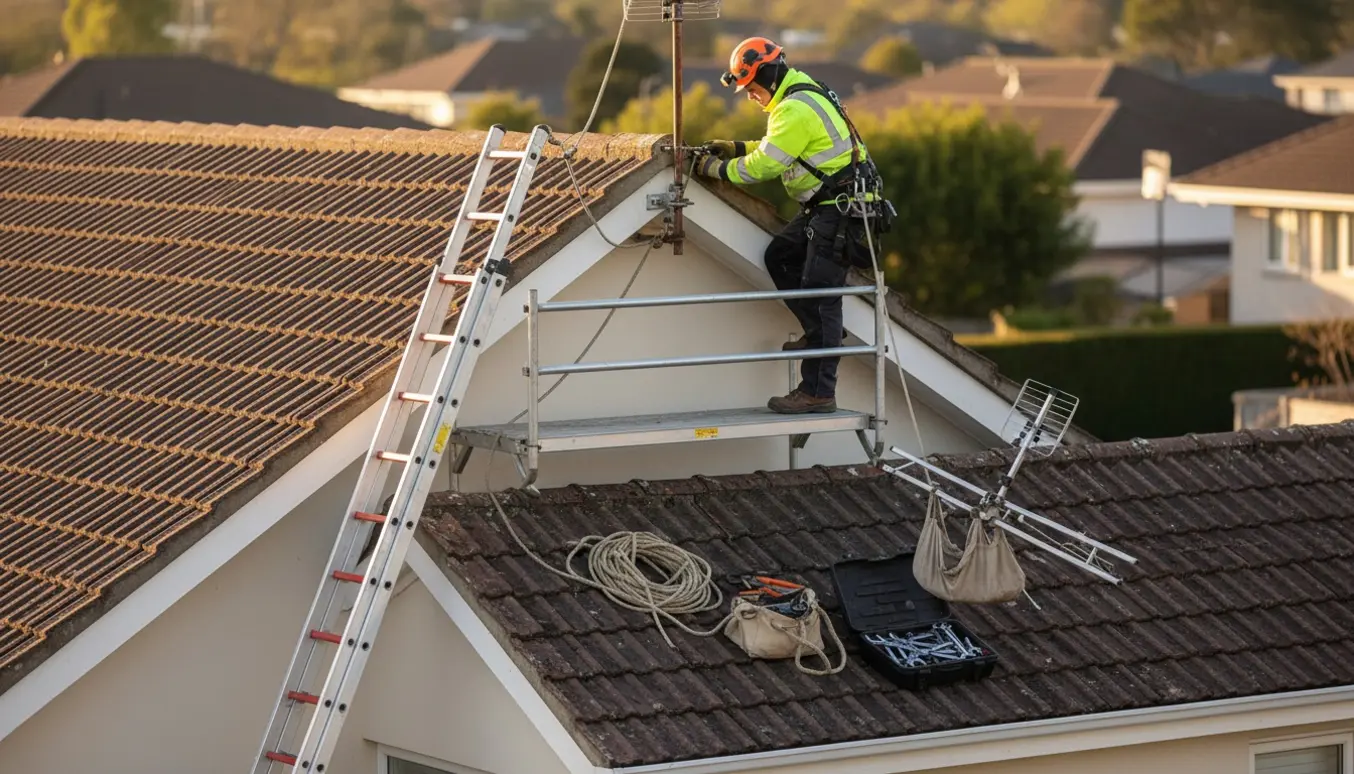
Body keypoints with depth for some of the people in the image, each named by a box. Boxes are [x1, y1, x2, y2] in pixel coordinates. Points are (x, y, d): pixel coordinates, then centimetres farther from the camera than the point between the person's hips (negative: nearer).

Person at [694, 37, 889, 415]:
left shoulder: (796, 110, -20)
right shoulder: (802, 94, 14)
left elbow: (764, 165, -17)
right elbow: (778, 147, 26)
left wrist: (719, 169, -3)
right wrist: (735, 148, 18)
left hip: (840, 209, -11)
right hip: (825, 204, 11)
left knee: (819, 296, -10)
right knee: (779, 256, 14)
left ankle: (818, 393, -9)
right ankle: (822, 333, 19)